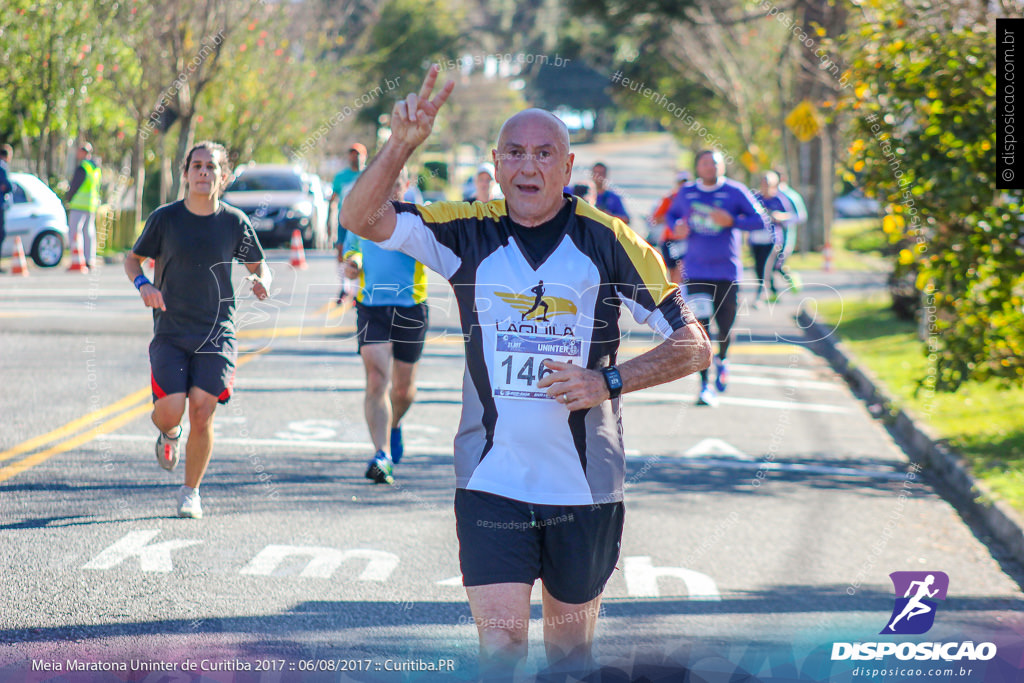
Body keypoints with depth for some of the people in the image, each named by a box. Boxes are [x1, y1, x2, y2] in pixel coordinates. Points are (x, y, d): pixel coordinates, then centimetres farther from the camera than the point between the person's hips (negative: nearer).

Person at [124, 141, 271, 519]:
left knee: (202, 411, -10)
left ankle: (190, 492, 10)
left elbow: (258, 264, 15)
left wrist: (261, 282, -8)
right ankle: (168, 433, 28)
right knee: (171, 411, -12)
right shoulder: (165, 218, -1)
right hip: (170, 332, 0)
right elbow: (133, 258, 10)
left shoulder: (235, 222, 1)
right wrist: (142, 284, -12)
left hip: (217, 332, 0)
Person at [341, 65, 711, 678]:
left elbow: (694, 345, -2)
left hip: (585, 486, 0)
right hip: (491, 482, 0)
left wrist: (608, 383, -15)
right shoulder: (470, 232, 0)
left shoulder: (610, 242, -5)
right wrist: (403, 143, -24)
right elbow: (363, 217, -9)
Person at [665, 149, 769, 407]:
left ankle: (722, 359, 42)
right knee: (700, 327, -10)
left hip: (728, 272, 0)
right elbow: (671, 214, 22)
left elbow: (761, 220, -6)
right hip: (697, 272, 1)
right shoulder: (687, 193, 5)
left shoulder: (735, 191, -3)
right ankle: (705, 386, -6)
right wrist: (677, 227, -1)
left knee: (725, 326, 7)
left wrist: (731, 221, -20)